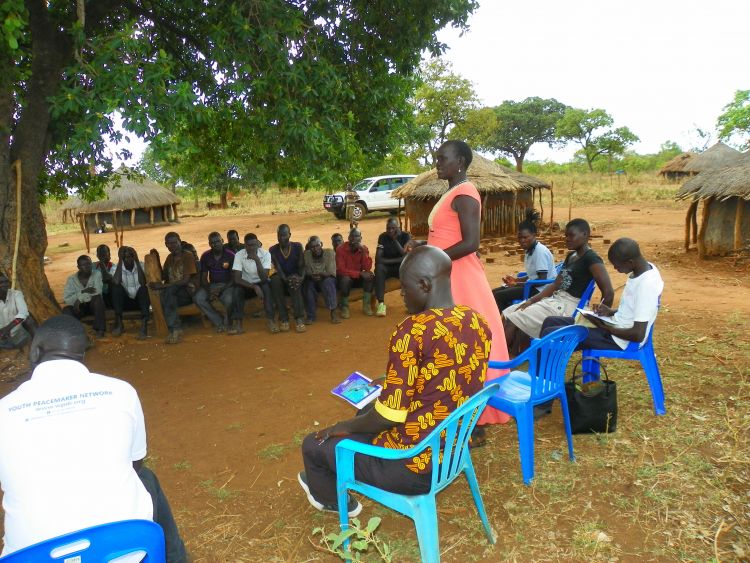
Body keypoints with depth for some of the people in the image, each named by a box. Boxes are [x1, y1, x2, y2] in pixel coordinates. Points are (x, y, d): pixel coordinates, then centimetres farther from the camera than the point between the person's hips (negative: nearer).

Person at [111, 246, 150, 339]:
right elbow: (116, 282, -23)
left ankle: (144, 324, -40)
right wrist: (120, 261, -20)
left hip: (140, 300, -1)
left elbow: (143, 283, -23)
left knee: (143, 288, -31)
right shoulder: (117, 267, -2)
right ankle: (118, 322, -27)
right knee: (116, 287, -25)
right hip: (126, 301, 1)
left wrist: (137, 261, -22)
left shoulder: (141, 265, -5)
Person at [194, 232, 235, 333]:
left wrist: (221, 289, -20)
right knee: (197, 298, -25)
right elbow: (204, 277, 5)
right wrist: (209, 290, -14)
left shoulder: (230, 255, -7)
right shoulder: (205, 256, 3)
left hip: (227, 285, -4)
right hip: (212, 285, 4)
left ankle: (226, 322, -4)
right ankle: (219, 322, -18)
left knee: (229, 300, -36)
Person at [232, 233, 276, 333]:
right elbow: (237, 279, -21)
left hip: (260, 284, -1)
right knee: (237, 288, -30)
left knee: (266, 285, -33)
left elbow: (264, 278, -26)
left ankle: (270, 320, -31)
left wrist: (257, 260, -36)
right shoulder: (239, 255, -14)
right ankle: (238, 322, -28)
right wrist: (254, 287, -34)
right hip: (246, 285, 1)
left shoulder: (265, 254, -16)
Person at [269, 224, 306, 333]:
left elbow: (301, 265, -8)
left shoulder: (298, 247, 1)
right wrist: (286, 279, -33)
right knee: (275, 280, -35)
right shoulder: (273, 250, 0)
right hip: (282, 277, 1)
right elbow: (278, 268, -13)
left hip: (295, 277, -1)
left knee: (295, 283, -37)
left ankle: (299, 319, -43)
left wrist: (300, 277, -30)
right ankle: (283, 319, -35)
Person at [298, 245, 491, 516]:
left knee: (313, 445, 14)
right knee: (367, 413, 32)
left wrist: (342, 427, -3)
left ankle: (333, 500, 43)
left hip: (413, 466, -8)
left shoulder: (413, 331, -27)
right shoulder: (478, 323, -3)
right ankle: (327, 480, 52)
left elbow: (388, 416, -22)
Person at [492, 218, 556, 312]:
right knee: (494, 292, 5)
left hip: (540, 289, -10)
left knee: (498, 296, -19)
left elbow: (542, 280, -21)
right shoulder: (529, 250, 11)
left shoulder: (540, 251, -18)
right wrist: (516, 280, 7)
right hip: (533, 286, 10)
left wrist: (518, 284, -18)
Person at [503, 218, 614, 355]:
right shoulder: (571, 256, 14)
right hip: (555, 299, 10)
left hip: (568, 307, -10)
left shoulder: (591, 259, -14)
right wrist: (531, 300, 1)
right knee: (509, 313, 1)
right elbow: (555, 285, 12)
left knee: (513, 320, -14)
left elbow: (609, 293, -20)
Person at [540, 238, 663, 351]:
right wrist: (612, 312, 3)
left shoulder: (646, 285, -26)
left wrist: (604, 327, -16)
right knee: (550, 322, 7)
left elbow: (638, 335, -27)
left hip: (619, 339, -10)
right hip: (616, 325, 10)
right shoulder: (644, 269, 3)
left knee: (550, 335, -15)